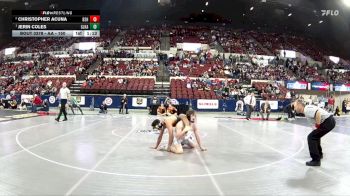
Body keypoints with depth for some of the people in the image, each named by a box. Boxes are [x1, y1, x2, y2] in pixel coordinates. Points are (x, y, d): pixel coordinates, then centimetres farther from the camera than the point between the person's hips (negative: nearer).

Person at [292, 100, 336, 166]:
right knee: (315, 135, 27)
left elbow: (318, 113, -32)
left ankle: (316, 160, -6)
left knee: (311, 137, -8)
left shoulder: (306, 109, -15)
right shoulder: (307, 110, 15)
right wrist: (317, 124, 15)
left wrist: (318, 125, -19)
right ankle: (319, 154, 41)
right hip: (330, 120, 10)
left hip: (328, 122, -10)